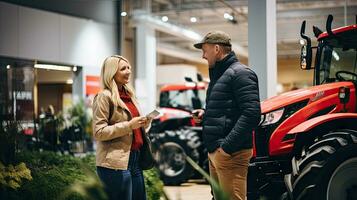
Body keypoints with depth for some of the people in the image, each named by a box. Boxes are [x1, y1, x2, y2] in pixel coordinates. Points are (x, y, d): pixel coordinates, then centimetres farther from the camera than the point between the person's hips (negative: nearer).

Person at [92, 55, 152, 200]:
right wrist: (129, 125, -19)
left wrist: (144, 124, 4)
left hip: (135, 159, 8)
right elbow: (99, 132, -14)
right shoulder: (104, 97, -8)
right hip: (115, 163, -8)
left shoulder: (128, 94, 16)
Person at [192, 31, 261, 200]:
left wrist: (227, 146, -22)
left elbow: (251, 114, -20)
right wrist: (205, 114, 9)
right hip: (214, 152, 10)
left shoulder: (240, 73, -10)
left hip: (230, 153, -10)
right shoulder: (218, 75, 20)